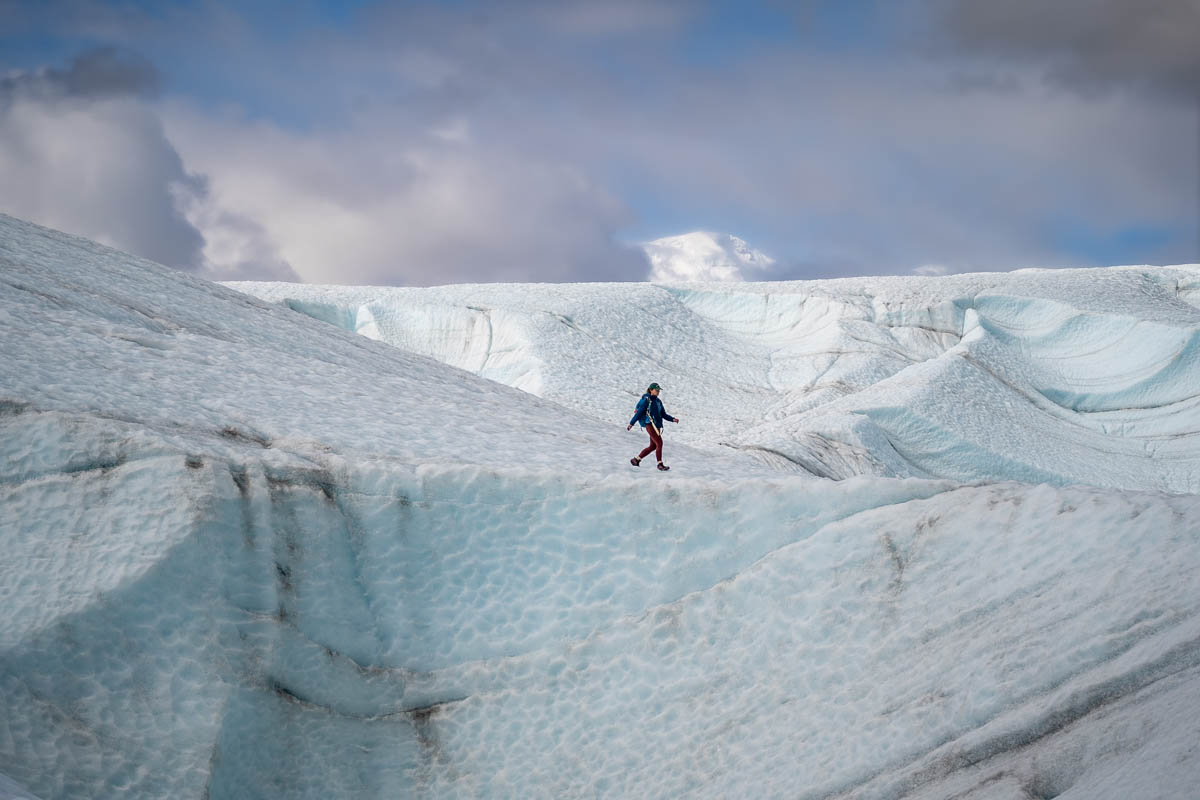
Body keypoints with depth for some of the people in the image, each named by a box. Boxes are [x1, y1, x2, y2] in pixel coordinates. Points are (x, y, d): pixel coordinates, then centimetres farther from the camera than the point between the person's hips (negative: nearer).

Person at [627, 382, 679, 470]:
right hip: (650, 424, -8)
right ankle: (660, 464, -7)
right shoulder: (646, 400, -5)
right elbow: (639, 413, -6)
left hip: (657, 426, 8)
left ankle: (636, 459, 21)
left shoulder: (658, 401, 17)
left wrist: (673, 419, 3)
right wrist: (631, 423, -7)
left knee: (653, 446, 9)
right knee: (659, 443, -14)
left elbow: (664, 415, 18)